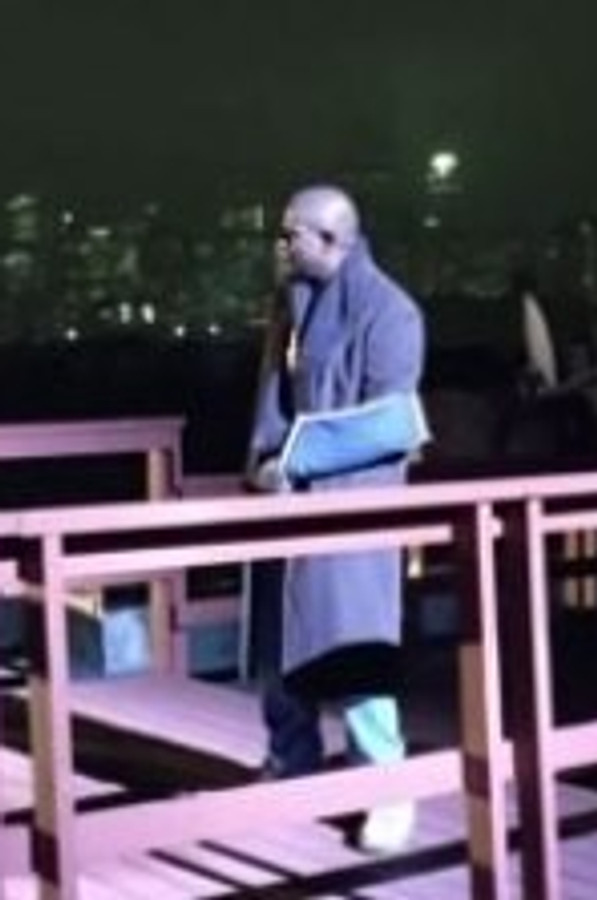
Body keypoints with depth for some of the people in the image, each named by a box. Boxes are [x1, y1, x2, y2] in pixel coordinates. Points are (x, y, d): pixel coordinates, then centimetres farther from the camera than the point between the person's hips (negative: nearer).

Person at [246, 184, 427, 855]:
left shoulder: (387, 312, -9)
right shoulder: (293, 305, 13)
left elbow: (384, 419, -14)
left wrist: (301, 463, -17)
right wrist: (267, 457, -2)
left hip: (350, 494, -7)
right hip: (290, 490, 7)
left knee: (346, 640, -10)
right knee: (281, 636, 10)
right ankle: (292, 770, 25)